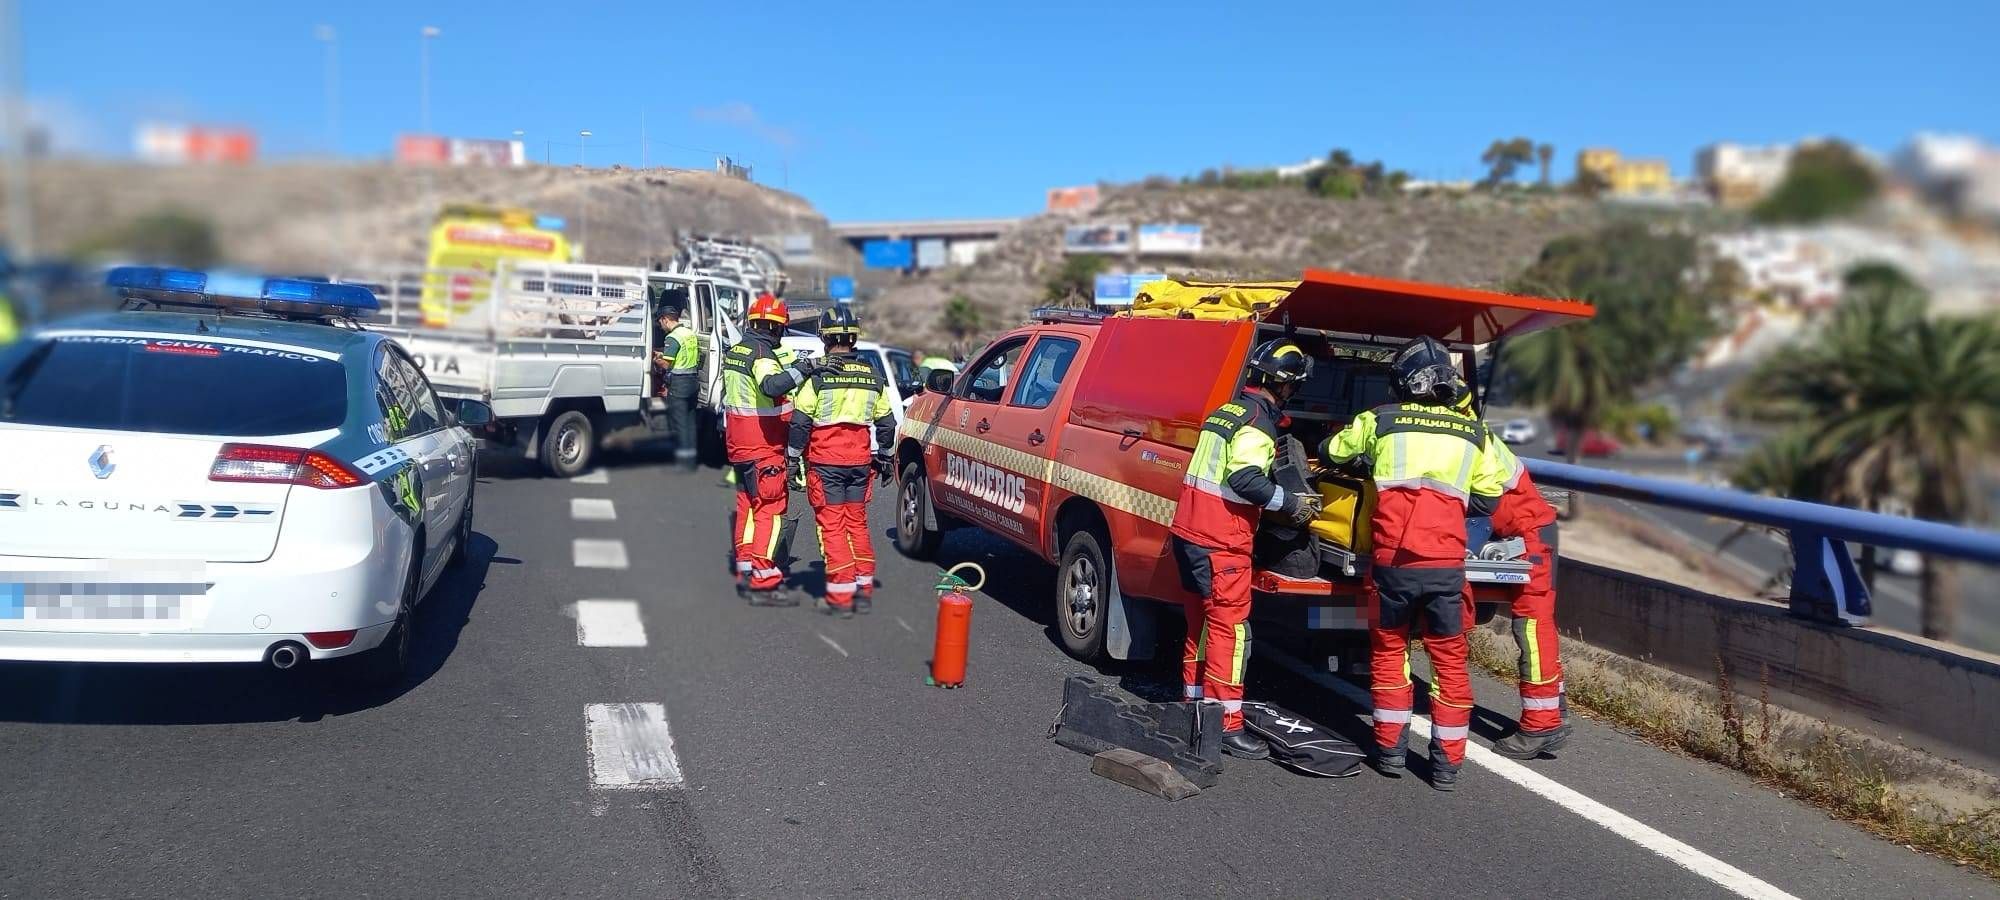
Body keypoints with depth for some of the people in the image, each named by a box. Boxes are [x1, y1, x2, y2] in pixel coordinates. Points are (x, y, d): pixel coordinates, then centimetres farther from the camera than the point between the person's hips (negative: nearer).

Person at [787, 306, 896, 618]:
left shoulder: (817, 378, -10)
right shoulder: (873, 379, 6)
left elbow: (800, 423, -9)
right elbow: (886, 423, 13)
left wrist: (794, 457, -1)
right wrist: (882, 457, 24)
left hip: (825, 463, -4)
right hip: (860, 463, 5)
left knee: (832, 526, 0)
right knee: (857, 522, 15)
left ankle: (840, 596, -1)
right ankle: (864, 590, 18)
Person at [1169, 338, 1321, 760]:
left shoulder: (1227, 410, 16)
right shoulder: (1258, 421, -13)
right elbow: (1245, 480, -23)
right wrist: (1290, 504, -12)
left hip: (1190, 531, 9)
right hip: (1220, 541, -9)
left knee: (1202, 623, 17)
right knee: (1230, 629, -5)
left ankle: (1196, 704, 26)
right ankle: (1227, 725, -3)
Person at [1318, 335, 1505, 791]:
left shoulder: (1380, 420, 5)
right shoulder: (1473, 432, 8)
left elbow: (1331, 452, 20)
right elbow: (1487, 499, 12)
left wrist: (1364, 461, 39)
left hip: (1392, 560, 0)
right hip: (1446, 565, 1)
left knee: (1388, 651, 16)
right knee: (1449, 659, 11)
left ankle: (1390, 749, 21)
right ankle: (1447, 762, 15)